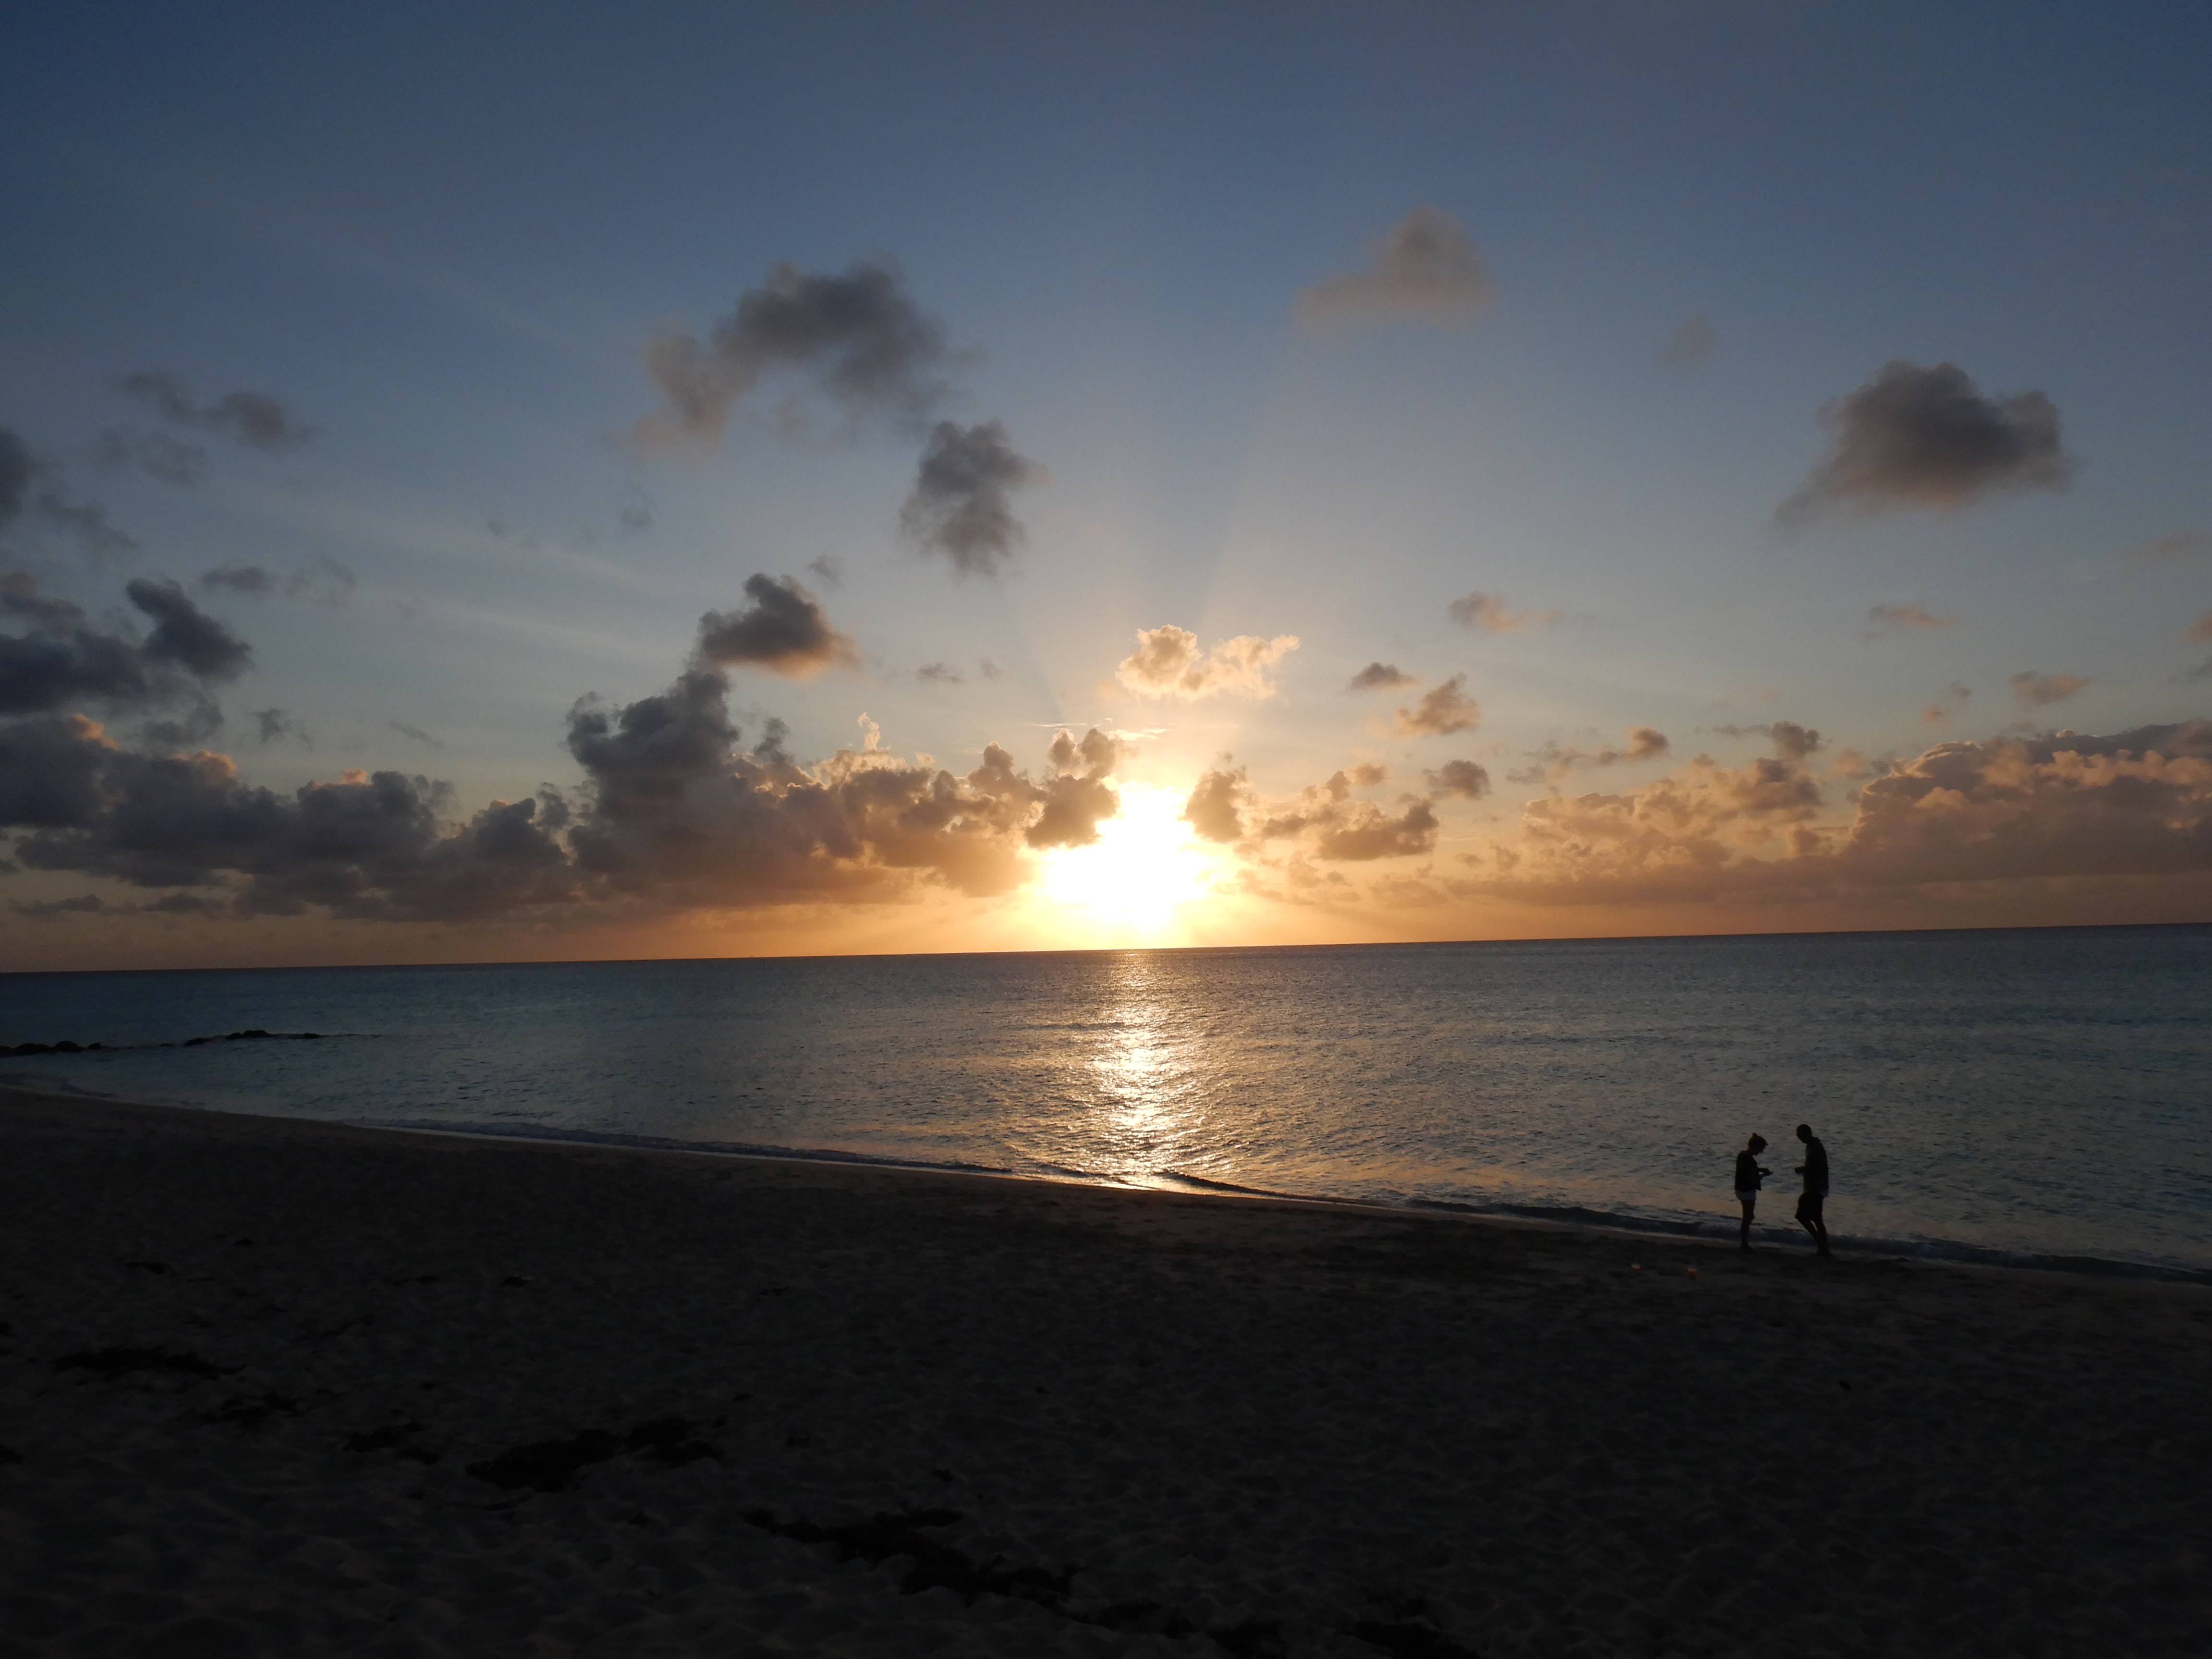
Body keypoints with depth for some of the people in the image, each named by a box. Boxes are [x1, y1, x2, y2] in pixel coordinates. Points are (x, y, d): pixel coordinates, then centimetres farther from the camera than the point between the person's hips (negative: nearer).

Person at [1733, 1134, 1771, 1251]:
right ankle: (1744, 1244, 14)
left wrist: (1760, 1170, 9)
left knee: (1748, 1217, 21)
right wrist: (1764, 1174, -8)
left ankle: (1744, 1243, 28)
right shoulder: (1751, 1160, -25)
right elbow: (1754, 1179, -23)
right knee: (1748, 1218, 5)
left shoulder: (1742, 1154, 3)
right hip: (1748, 1192, -9)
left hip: (1740, 1189, 9)